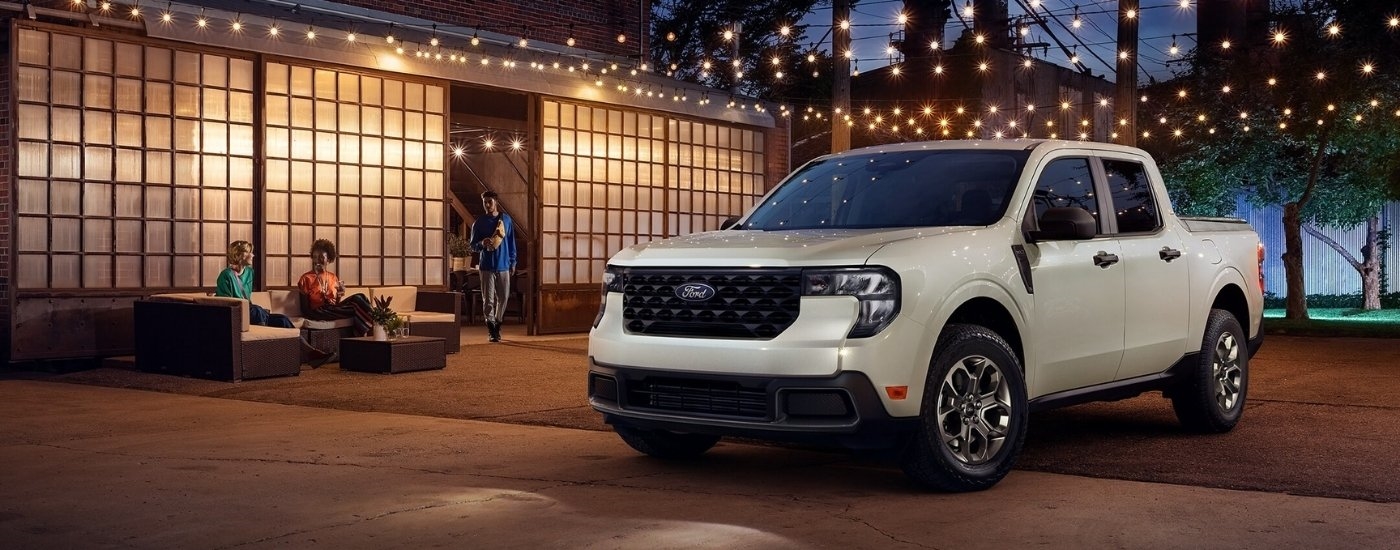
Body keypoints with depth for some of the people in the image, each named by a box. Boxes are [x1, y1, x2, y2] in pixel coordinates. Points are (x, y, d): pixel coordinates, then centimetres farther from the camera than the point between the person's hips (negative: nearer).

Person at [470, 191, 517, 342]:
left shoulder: (506, 220, 6)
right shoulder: (479, 223, 2)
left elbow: (511, 243, 12)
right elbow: (473, 246, 4)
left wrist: (512, 262, 8)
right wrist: (482, 244, -18)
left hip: (503, 266, 2)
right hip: (486, 266, -2)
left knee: (503, 298, 6)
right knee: (488, 300, -4)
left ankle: (497, 324, 26)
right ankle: (492, 330, 1)